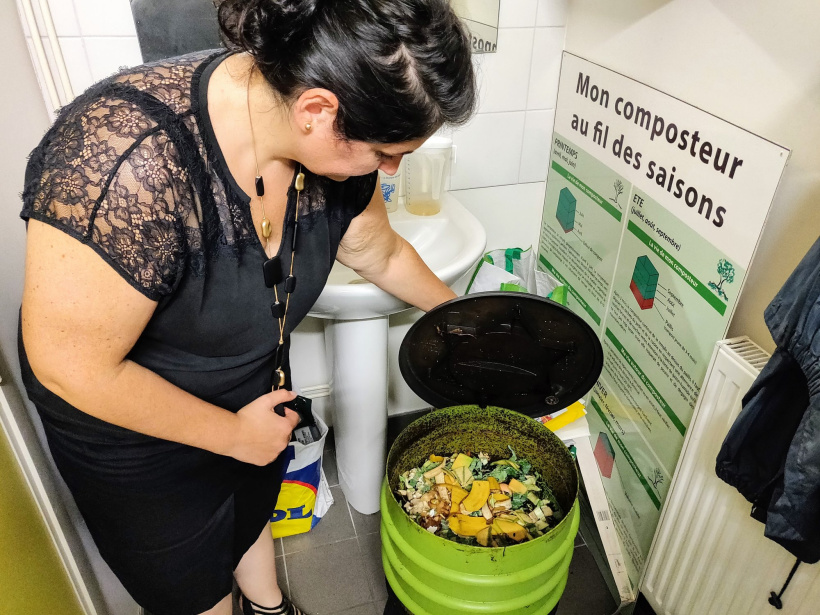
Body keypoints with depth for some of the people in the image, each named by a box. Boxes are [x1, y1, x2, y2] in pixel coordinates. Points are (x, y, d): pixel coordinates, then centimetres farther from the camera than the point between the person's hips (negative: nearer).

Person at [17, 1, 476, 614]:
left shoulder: (331, 144, -20)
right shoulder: (130, 161, -41)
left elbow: (382, 253, -1)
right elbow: (71, 365, -31)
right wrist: (233, 433, -21)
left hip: (255, 385, 6)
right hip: (129, 417, -5)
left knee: (254, 507, 33)